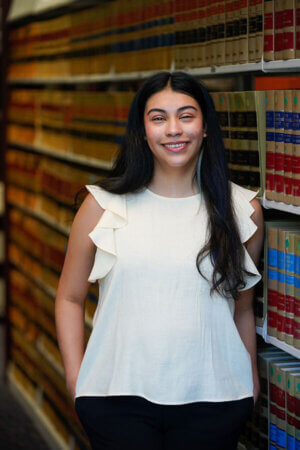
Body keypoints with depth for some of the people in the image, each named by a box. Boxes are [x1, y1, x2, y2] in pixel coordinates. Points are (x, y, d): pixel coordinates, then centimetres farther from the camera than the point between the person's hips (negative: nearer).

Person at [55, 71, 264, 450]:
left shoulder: (241, 209, 4)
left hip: (212, 400, 1)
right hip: (118, 399, -1)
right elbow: (69, 297, 8)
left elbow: (242, 308, 13)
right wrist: (76, 378, 0)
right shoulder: (103, 205, 1)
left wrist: (250, 381, 11)